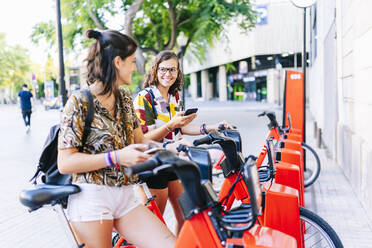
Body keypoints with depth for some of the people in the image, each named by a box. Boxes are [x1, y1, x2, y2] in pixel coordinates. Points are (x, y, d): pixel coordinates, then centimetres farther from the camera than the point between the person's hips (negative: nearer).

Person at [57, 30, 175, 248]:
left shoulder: (125, 98, 11)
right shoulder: (80, 102, -10)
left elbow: (140, 140, 14)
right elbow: (65, 163, -14)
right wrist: (117, 157, -21)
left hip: (125, 198, 6)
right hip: (91, 198, -5)